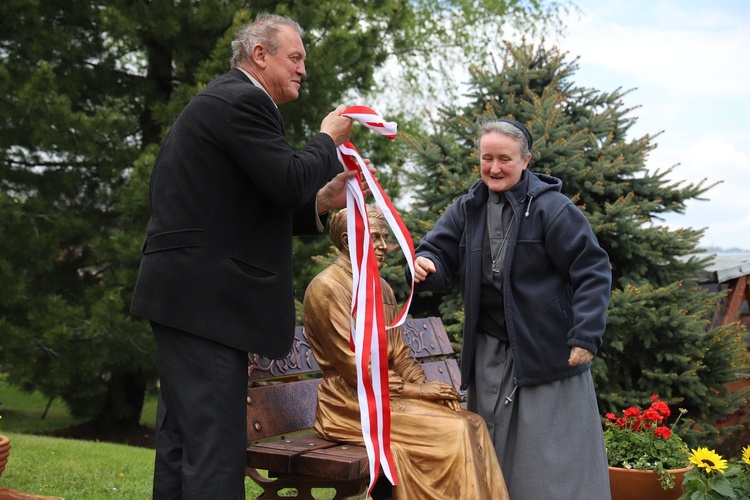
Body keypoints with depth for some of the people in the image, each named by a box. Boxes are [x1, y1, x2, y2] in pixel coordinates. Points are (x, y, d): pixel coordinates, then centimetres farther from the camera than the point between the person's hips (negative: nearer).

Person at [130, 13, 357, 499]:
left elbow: (249, 210, 21)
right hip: (206, 297, -11)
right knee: (216, 444, -10)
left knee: (182, 439, 15)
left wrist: (320, 203, 12)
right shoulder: (242, 101, -11)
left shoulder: (225, 100, 22)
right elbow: (290, 180, -20)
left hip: (183, 293, 11)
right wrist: (328, 139, -2)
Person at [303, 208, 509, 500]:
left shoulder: (382, 287, 15)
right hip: (353, 403, -7)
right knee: (454, 430, -21)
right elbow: (354, 365, -15)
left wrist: (426, 386, -4)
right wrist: (416, 390, -14)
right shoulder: (328, 288, -10)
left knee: (472, 423, -12)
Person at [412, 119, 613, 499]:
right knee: (493, 452, 14)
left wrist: (586, 336, -17)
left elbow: (592, 271, -10)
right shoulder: (467, 209, 8)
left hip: (546, 352, -5)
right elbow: (441, 256, 4)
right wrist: (426, 266, -21)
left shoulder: (551, 208, -9)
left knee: (551, 457, 0)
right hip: (488, 355, 6)